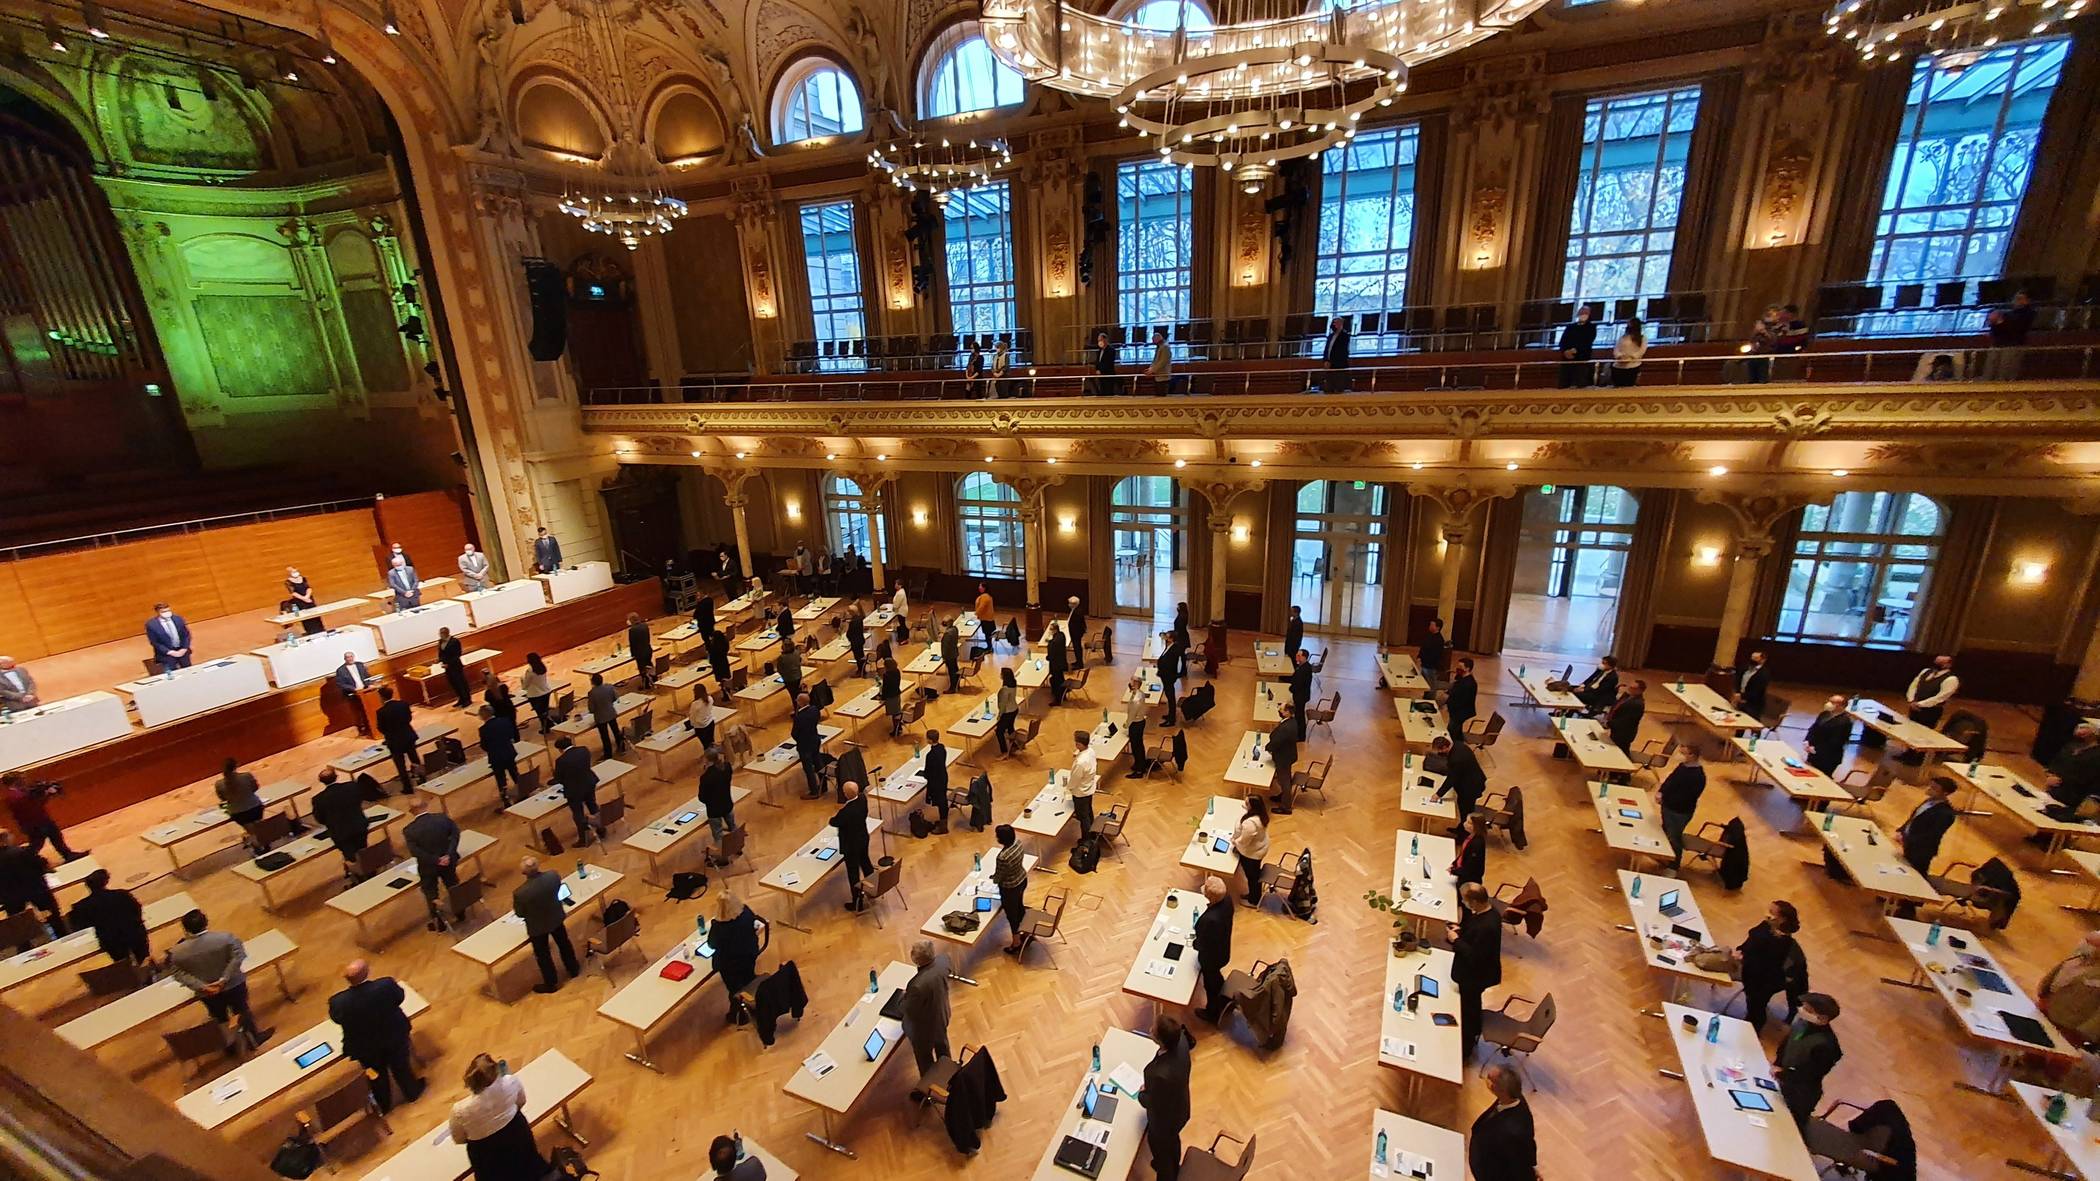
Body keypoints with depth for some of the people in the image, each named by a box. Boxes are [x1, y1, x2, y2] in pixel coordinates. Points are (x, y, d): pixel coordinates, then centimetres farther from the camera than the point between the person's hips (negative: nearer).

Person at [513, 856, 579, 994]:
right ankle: (574, 970, 49)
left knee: (542, 954, 21)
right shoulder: (553, 875, -26)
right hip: (556, 917, 4)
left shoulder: (520, 893, -36)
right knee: (564, 944, 28)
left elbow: (520, 914, -17)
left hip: (537, 926, -4)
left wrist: (514, 907, 3)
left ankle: (551, 984, 41)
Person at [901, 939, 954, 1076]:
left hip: (924, 1027, -6)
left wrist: (905, 995, -7)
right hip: (942, 1015, 7)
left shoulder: (918, 985, -45)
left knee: (924, 1057, 25)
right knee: (942, 1045, 35)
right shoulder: (943, 959, -27)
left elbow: (909, 1010, -27)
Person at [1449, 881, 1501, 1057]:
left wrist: (1456, 940, -24)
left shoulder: (1487, 926, -39)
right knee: (1472, 1005, 30)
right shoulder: (1487, 910, -11)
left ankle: (1466, 1046, 37)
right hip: (1475, 971, 9)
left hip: (1476, 975, -9)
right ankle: (1473, 1034, 53)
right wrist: (1460, 928, -6)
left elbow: (1474, 957, -33)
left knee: (1468, 1008, 15)